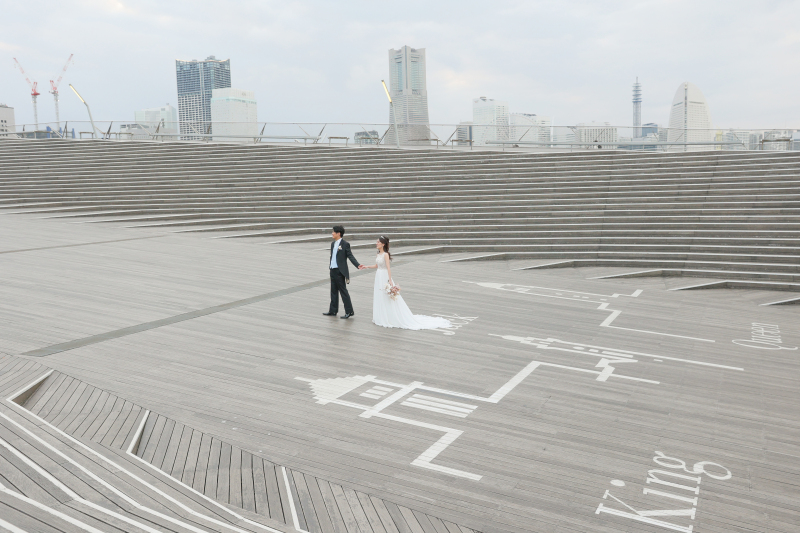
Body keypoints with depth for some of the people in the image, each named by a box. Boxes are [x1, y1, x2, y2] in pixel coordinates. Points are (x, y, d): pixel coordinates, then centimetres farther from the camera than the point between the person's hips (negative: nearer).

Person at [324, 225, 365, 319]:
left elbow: (350, 256, -12)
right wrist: (330, 266, 15)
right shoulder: (333, 244, 13)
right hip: (332, 270, 8)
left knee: (343, 291, -4)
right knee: (333, 291, 14)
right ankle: (333, 311, 23)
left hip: (340, 272, -8)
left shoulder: (345, 244, -10)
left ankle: (349, 311, 3)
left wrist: (358, 265, -23)